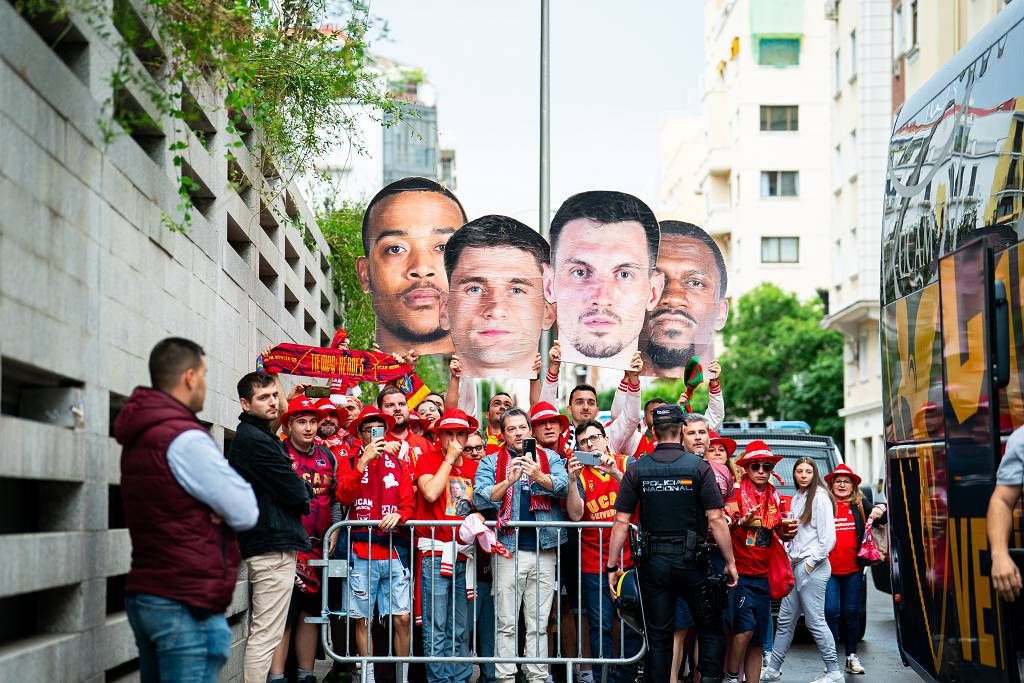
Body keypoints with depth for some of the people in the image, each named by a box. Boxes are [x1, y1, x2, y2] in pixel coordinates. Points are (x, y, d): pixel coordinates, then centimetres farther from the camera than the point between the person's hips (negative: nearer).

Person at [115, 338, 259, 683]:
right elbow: (246, 513, -14)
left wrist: (215, 507, -1)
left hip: (142, 595, 9)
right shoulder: (186, 439, -16)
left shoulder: (139, 437, 13)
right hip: (187, 605, -9)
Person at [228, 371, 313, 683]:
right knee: (266, 635, -9)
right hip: (274, 545, -10)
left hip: (261, 544, 10)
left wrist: (297, 491, 0)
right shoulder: (255, 441, -14)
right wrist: (306, 491, 4)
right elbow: (295, 493, -16)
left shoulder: (251, 436, 17)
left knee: (259, 632, 12)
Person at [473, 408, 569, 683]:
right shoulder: (491, 462, 8)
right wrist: (509, 480, -18)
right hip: (508, 550, -1)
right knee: (506, 623, 0)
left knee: (539, 624, 6)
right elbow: (481, 499, -6)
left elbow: (564, 486, -6)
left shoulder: (550, 458, 11)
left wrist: (539, 476, -24)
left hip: (543, 551, 1)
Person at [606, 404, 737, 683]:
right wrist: (730, 562, -1)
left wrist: (611, 566, 2)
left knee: (658, 636, 8)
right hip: (691, 561, -2)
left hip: (653, 563, 2)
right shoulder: (698, 467, -6)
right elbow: (716, 519, -9)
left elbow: (621, 522, -4)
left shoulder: (637, 469, -1)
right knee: (711, 629, 13)